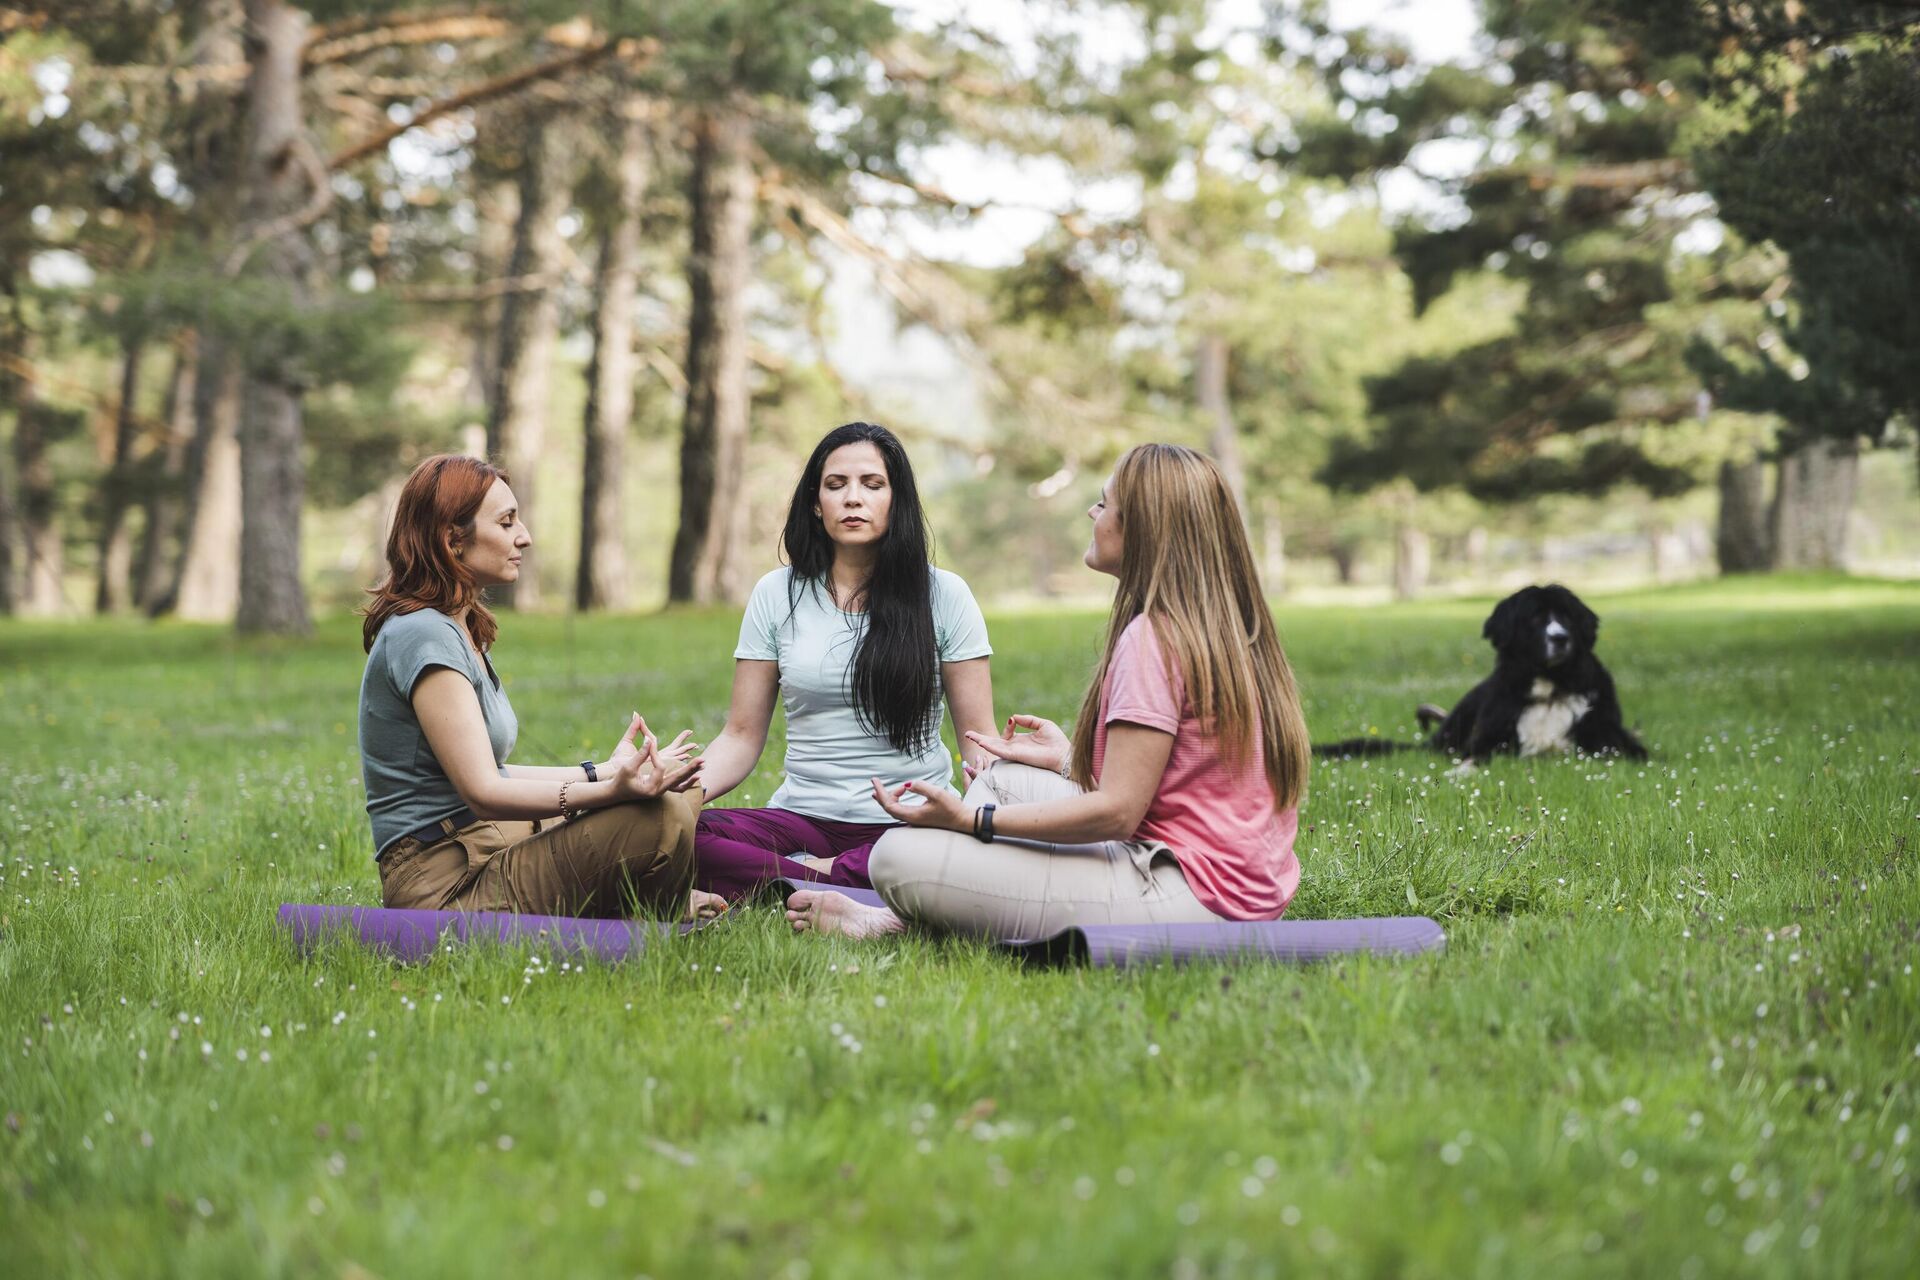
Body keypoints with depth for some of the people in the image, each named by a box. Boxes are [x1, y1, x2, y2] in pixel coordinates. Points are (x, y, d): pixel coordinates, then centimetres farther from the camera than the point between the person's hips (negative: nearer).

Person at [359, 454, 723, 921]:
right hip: (444, 887, -11)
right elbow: (482, 791, -23)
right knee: (659, 819, -24)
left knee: (679, 793, 10)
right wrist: (611, 789, -34)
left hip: (488, 854, 11)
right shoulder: (423, 638, -16)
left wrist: (605, 772, 10)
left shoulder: (462, 632, 17)